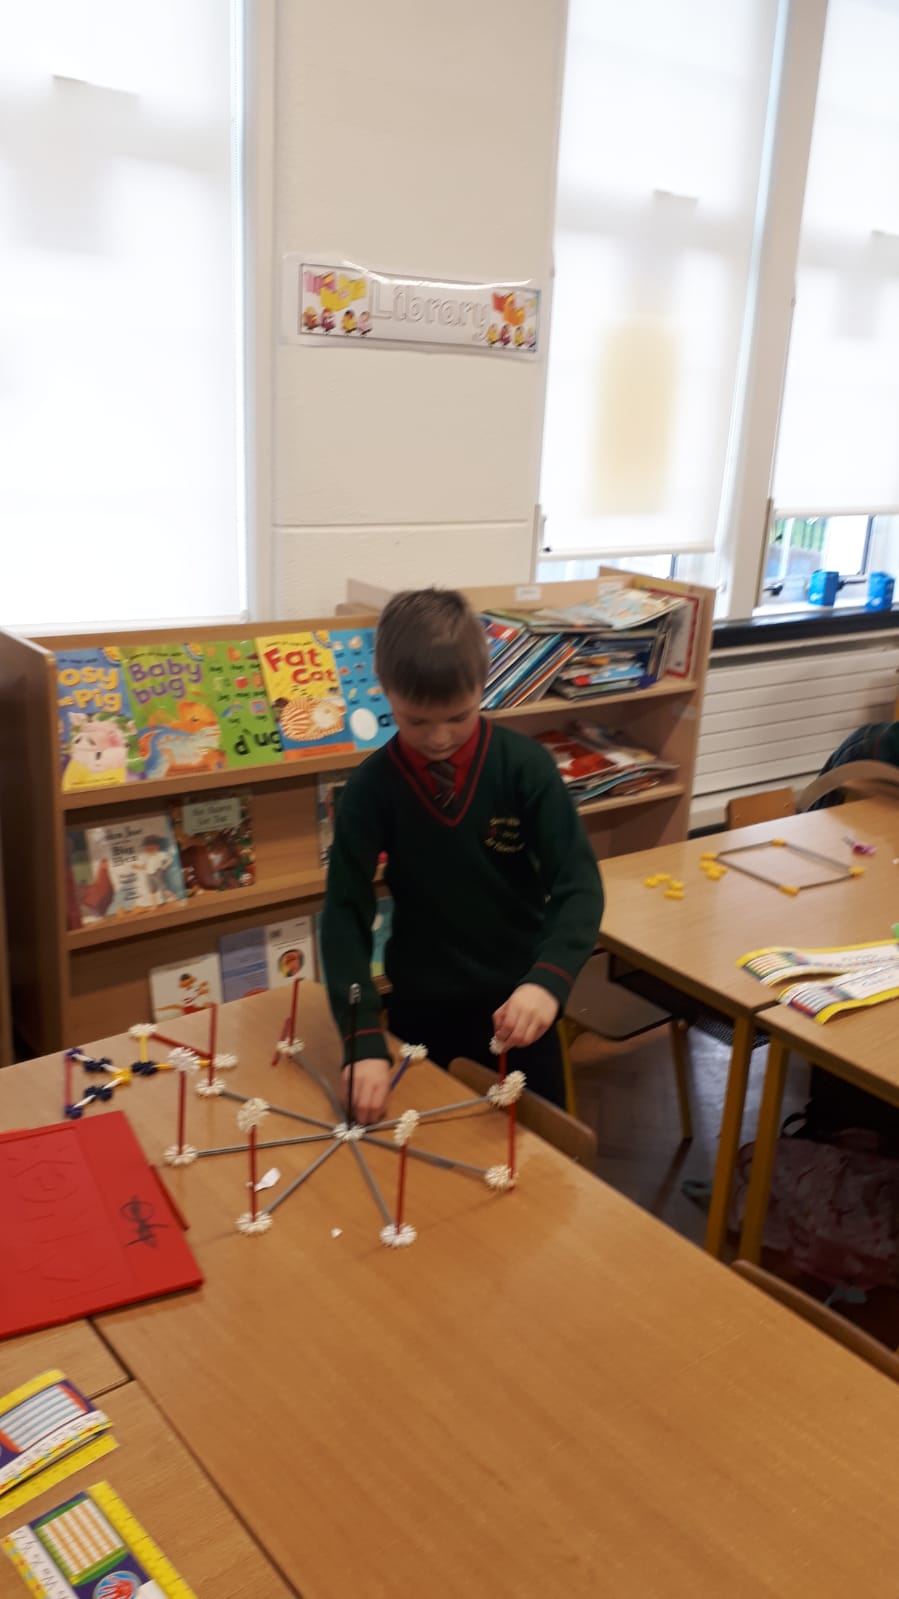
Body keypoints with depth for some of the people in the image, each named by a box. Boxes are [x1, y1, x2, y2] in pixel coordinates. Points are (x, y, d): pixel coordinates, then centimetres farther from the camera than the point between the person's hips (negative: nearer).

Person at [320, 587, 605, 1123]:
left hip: (516, 1000, 0)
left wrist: (548, 980, -36)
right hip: (419, 1005, 1)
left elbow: (579, 885, -18)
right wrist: (364, 1038, -25)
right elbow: (346, 912, -15)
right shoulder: (371, 786, -13)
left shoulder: (525, 765, -16)